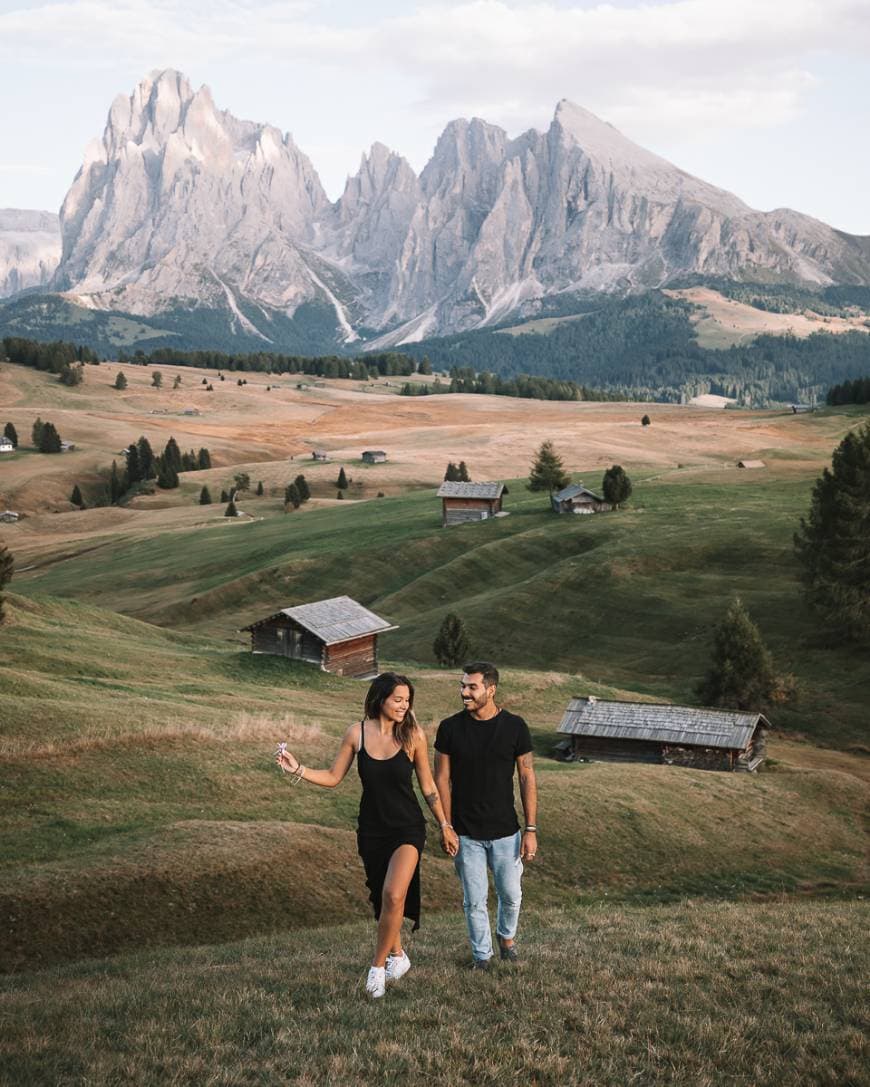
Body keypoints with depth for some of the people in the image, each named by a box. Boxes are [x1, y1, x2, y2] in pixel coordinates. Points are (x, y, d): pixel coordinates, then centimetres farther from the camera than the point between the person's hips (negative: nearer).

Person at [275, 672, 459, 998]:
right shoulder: (357, 733, -5)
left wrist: (445, 826, 6)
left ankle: (378, 965, -1)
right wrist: (298, 769, -12)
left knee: (394, 895, -19)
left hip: (407, 828, -3)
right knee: (382, 898, 13)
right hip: (372, 829, 3)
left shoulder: (413, 735, -9)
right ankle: (398, 955, 37)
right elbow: (333, 777, 2)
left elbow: (427, 786, 2)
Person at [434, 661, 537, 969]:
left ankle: (506, 936, 40)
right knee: (475, 900, 8)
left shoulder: (515, 727, -7)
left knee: (511, 894, 10)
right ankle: (482, 954, 29)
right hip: (466, 833, 0)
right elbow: (441, 780, -1)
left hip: (505, 831, 0)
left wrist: (531, 830, -5)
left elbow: (527, 778, -2)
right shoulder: (450, 728, -6)